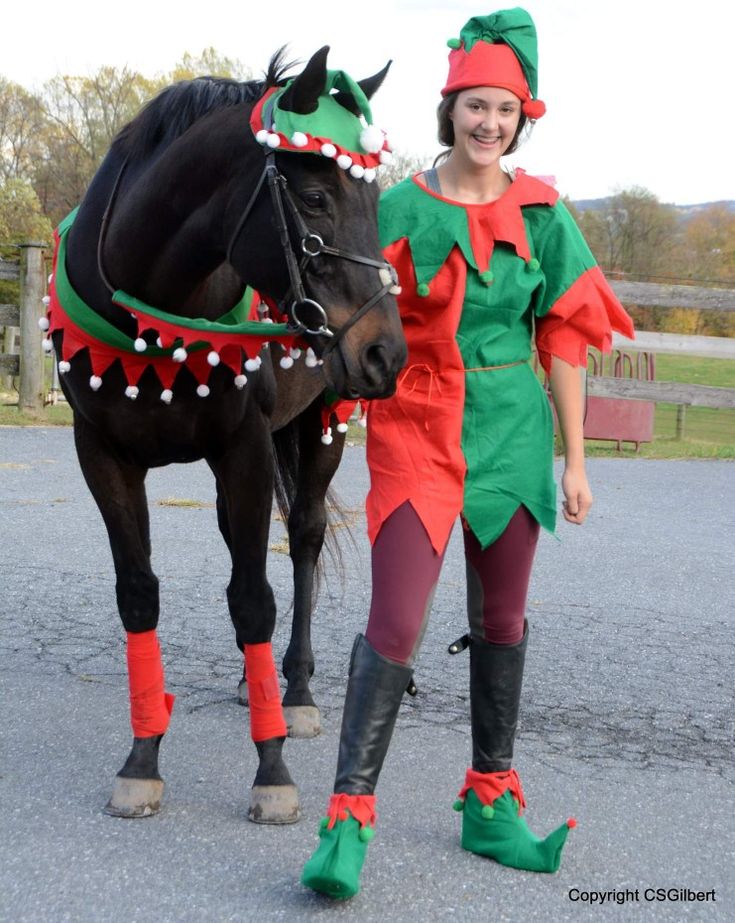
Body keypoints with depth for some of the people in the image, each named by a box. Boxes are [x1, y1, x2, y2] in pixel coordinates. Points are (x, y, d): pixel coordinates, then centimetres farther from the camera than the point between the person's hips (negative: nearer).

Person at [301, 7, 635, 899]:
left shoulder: (542, 214, 4)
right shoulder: (399, 207, -2)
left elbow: (563, 341, 5)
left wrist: (574, 459, 4)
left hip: (513, 431, 3)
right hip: (415, 430, -3)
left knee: (502, 618, 12)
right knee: (396, 624, -11)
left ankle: (492, 807, 26)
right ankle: (348, 822, -4)